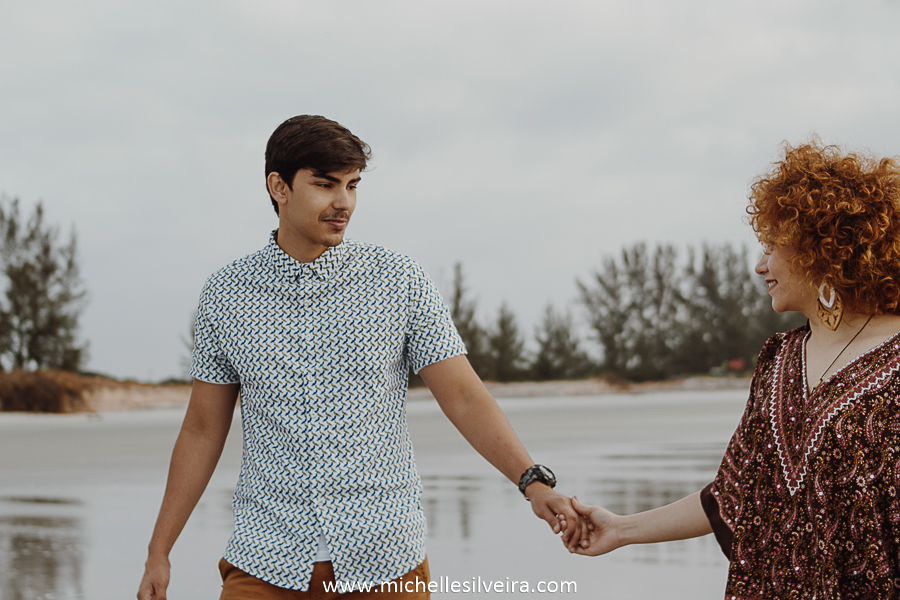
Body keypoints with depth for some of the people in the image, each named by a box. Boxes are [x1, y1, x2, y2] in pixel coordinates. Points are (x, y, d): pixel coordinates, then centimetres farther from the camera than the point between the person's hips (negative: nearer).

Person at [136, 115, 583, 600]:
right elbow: (203, 431, 9)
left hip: (382, 561, 0)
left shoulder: (401, 283, -1)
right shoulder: (225, 295, 3)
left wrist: (533, 482, -17)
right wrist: (158, 552, 7)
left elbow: (463, 397, -2)